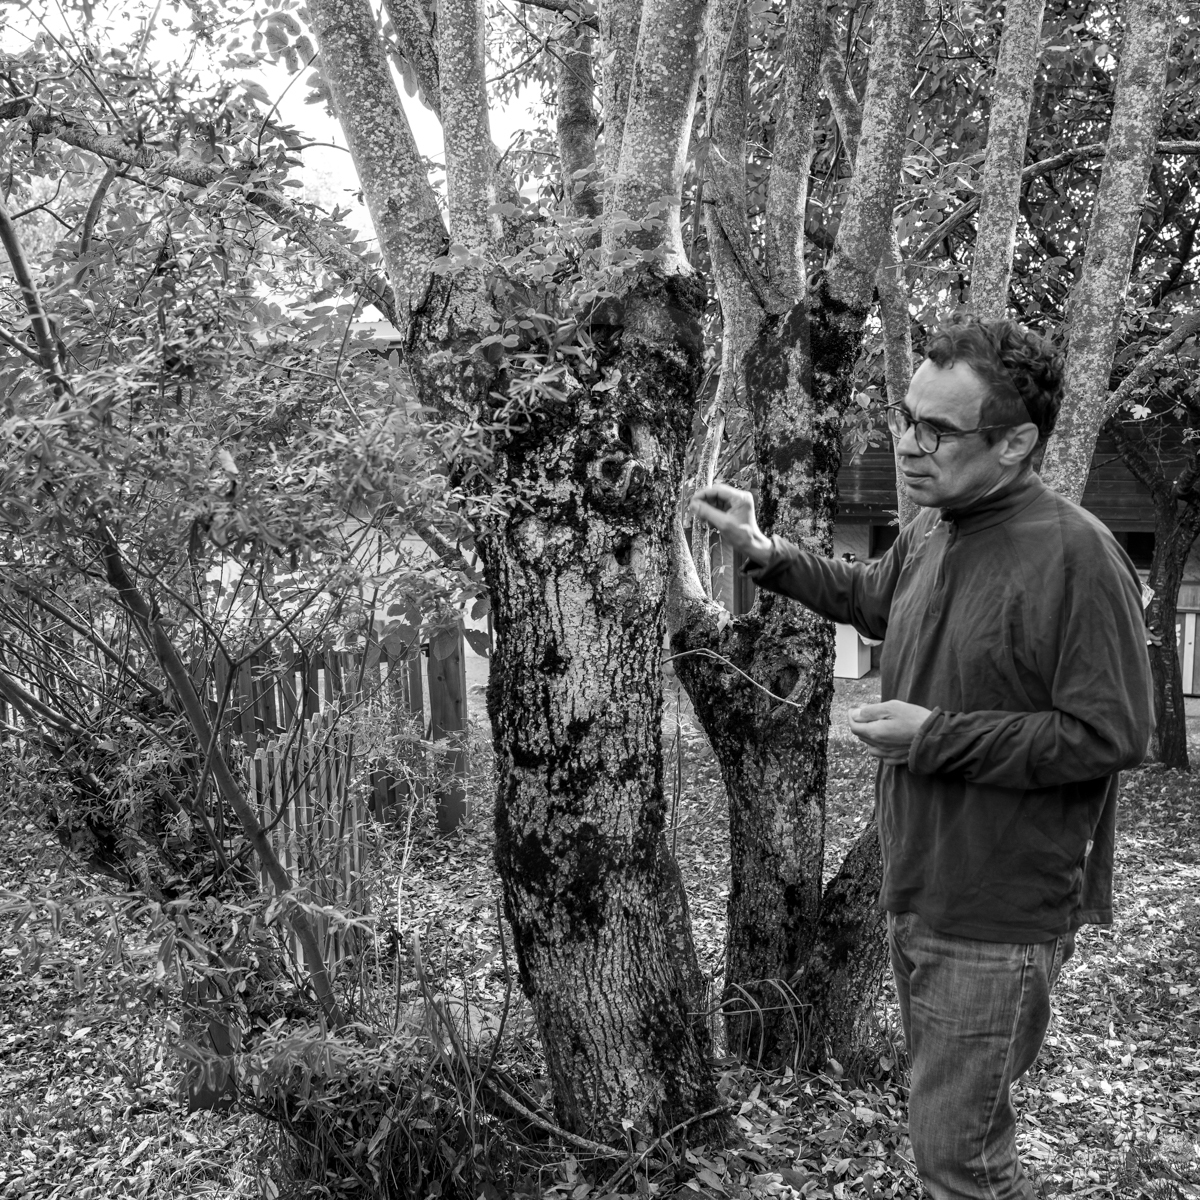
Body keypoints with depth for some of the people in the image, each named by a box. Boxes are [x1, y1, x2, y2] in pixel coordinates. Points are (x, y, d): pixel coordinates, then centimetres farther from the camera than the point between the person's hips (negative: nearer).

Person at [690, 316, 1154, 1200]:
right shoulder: (930, 533, 3)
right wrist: (765, 553, 12)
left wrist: (937, 736, -21)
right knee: (962, 1117, 25)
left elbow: (1113, 733, -23)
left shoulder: (1074, 554, -22)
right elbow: (870, 598, 24)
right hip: (916, 896, 8)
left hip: (998, 923, -8)